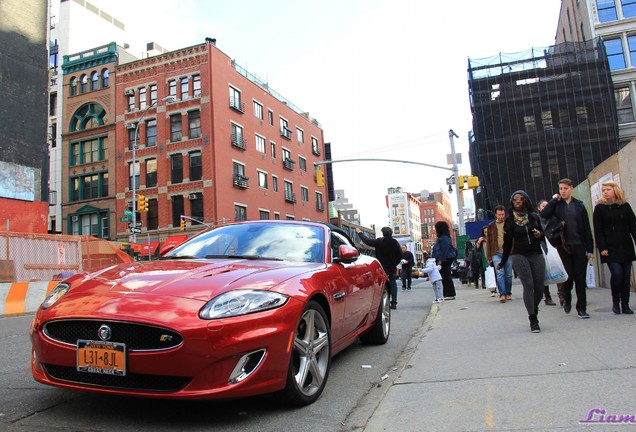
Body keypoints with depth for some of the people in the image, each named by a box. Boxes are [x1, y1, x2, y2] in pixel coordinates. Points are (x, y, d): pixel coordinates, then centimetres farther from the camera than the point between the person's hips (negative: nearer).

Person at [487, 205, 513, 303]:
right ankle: (502, 294, -13)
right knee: (500, 273, -12)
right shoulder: (491, 226, 11)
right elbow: (488, 241, 12)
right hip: (496, 253, 0)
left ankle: (508, 293, 19)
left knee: (508, 275, 6)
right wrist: (489, 256, 6)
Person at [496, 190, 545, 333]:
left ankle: (534, 310, 28)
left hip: (536, 255, 3)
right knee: (528, 286, -12)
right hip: (519, 256, -2)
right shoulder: (510, 219, 2)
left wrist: (539, 234, -7)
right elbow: (507, 242, 7)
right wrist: (502, 262, 10)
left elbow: (542, 232, 19)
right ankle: (533, 320, -7)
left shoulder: (534, 216, 7)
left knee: (539, 288, 0)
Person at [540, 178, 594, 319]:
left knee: (580, 278, 3)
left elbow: (587, 228, 6)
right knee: (568, 276, 2)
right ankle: (567, 299, 28)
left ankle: (581, 308, 13)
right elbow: (543, 215, -17)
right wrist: (553, 200, -10)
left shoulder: (579, 205, 8)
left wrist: (590, 248, 2)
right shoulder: (556, 205, 4)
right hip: (563, 247, -1)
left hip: (579, 246, 1)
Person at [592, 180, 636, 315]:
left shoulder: (625, 206, 9)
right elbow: (598, 230, -2)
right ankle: (615, 302, 6)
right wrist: (602, 248, -9)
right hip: (611, 248, -3)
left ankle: (625, 305, 12)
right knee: (617, 273, -14)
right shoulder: (600, 208, 2)